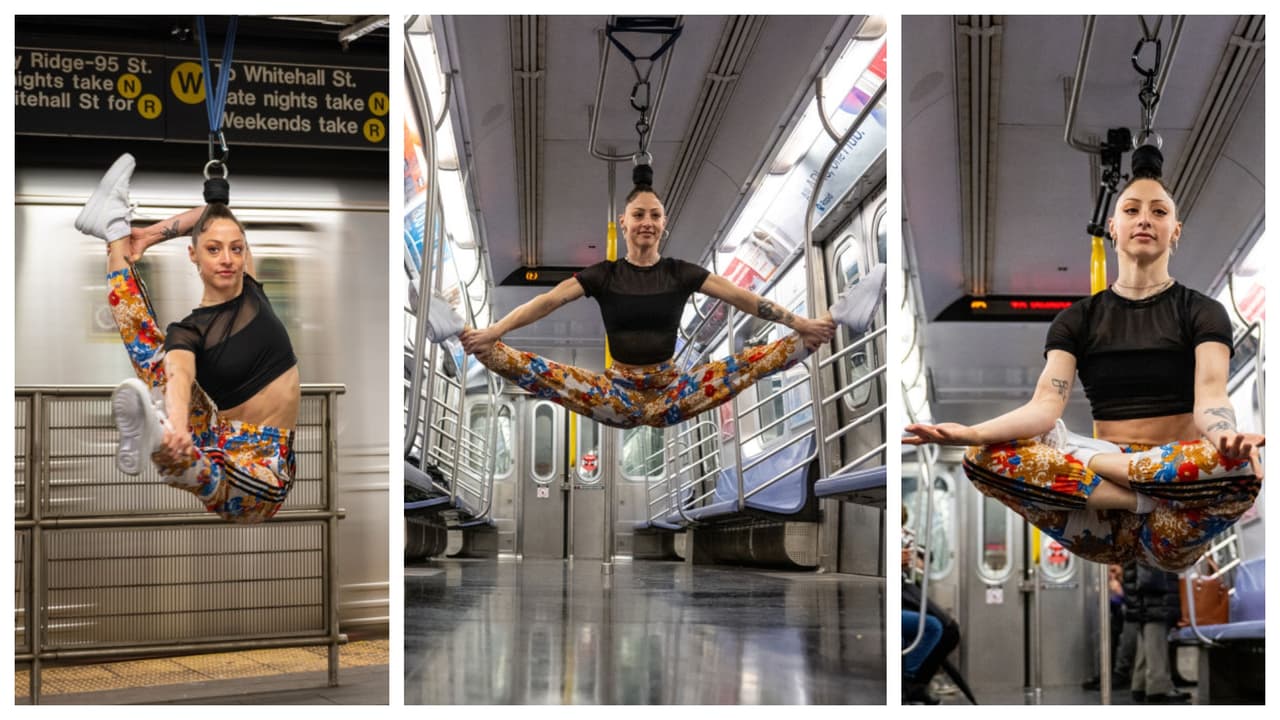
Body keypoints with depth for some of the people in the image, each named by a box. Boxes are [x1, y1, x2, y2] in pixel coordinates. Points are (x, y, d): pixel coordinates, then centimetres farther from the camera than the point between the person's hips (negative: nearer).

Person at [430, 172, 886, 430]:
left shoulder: (680, 273, 6)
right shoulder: (603, 274, 3)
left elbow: (739, 297, -5)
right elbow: (549, 301, -11)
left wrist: (800, 324, -18)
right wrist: (492, 332, -26)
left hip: (672, 393, 1)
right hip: (618, 393, 0)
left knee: (750, 363, -20)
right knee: (538, 373, -26)